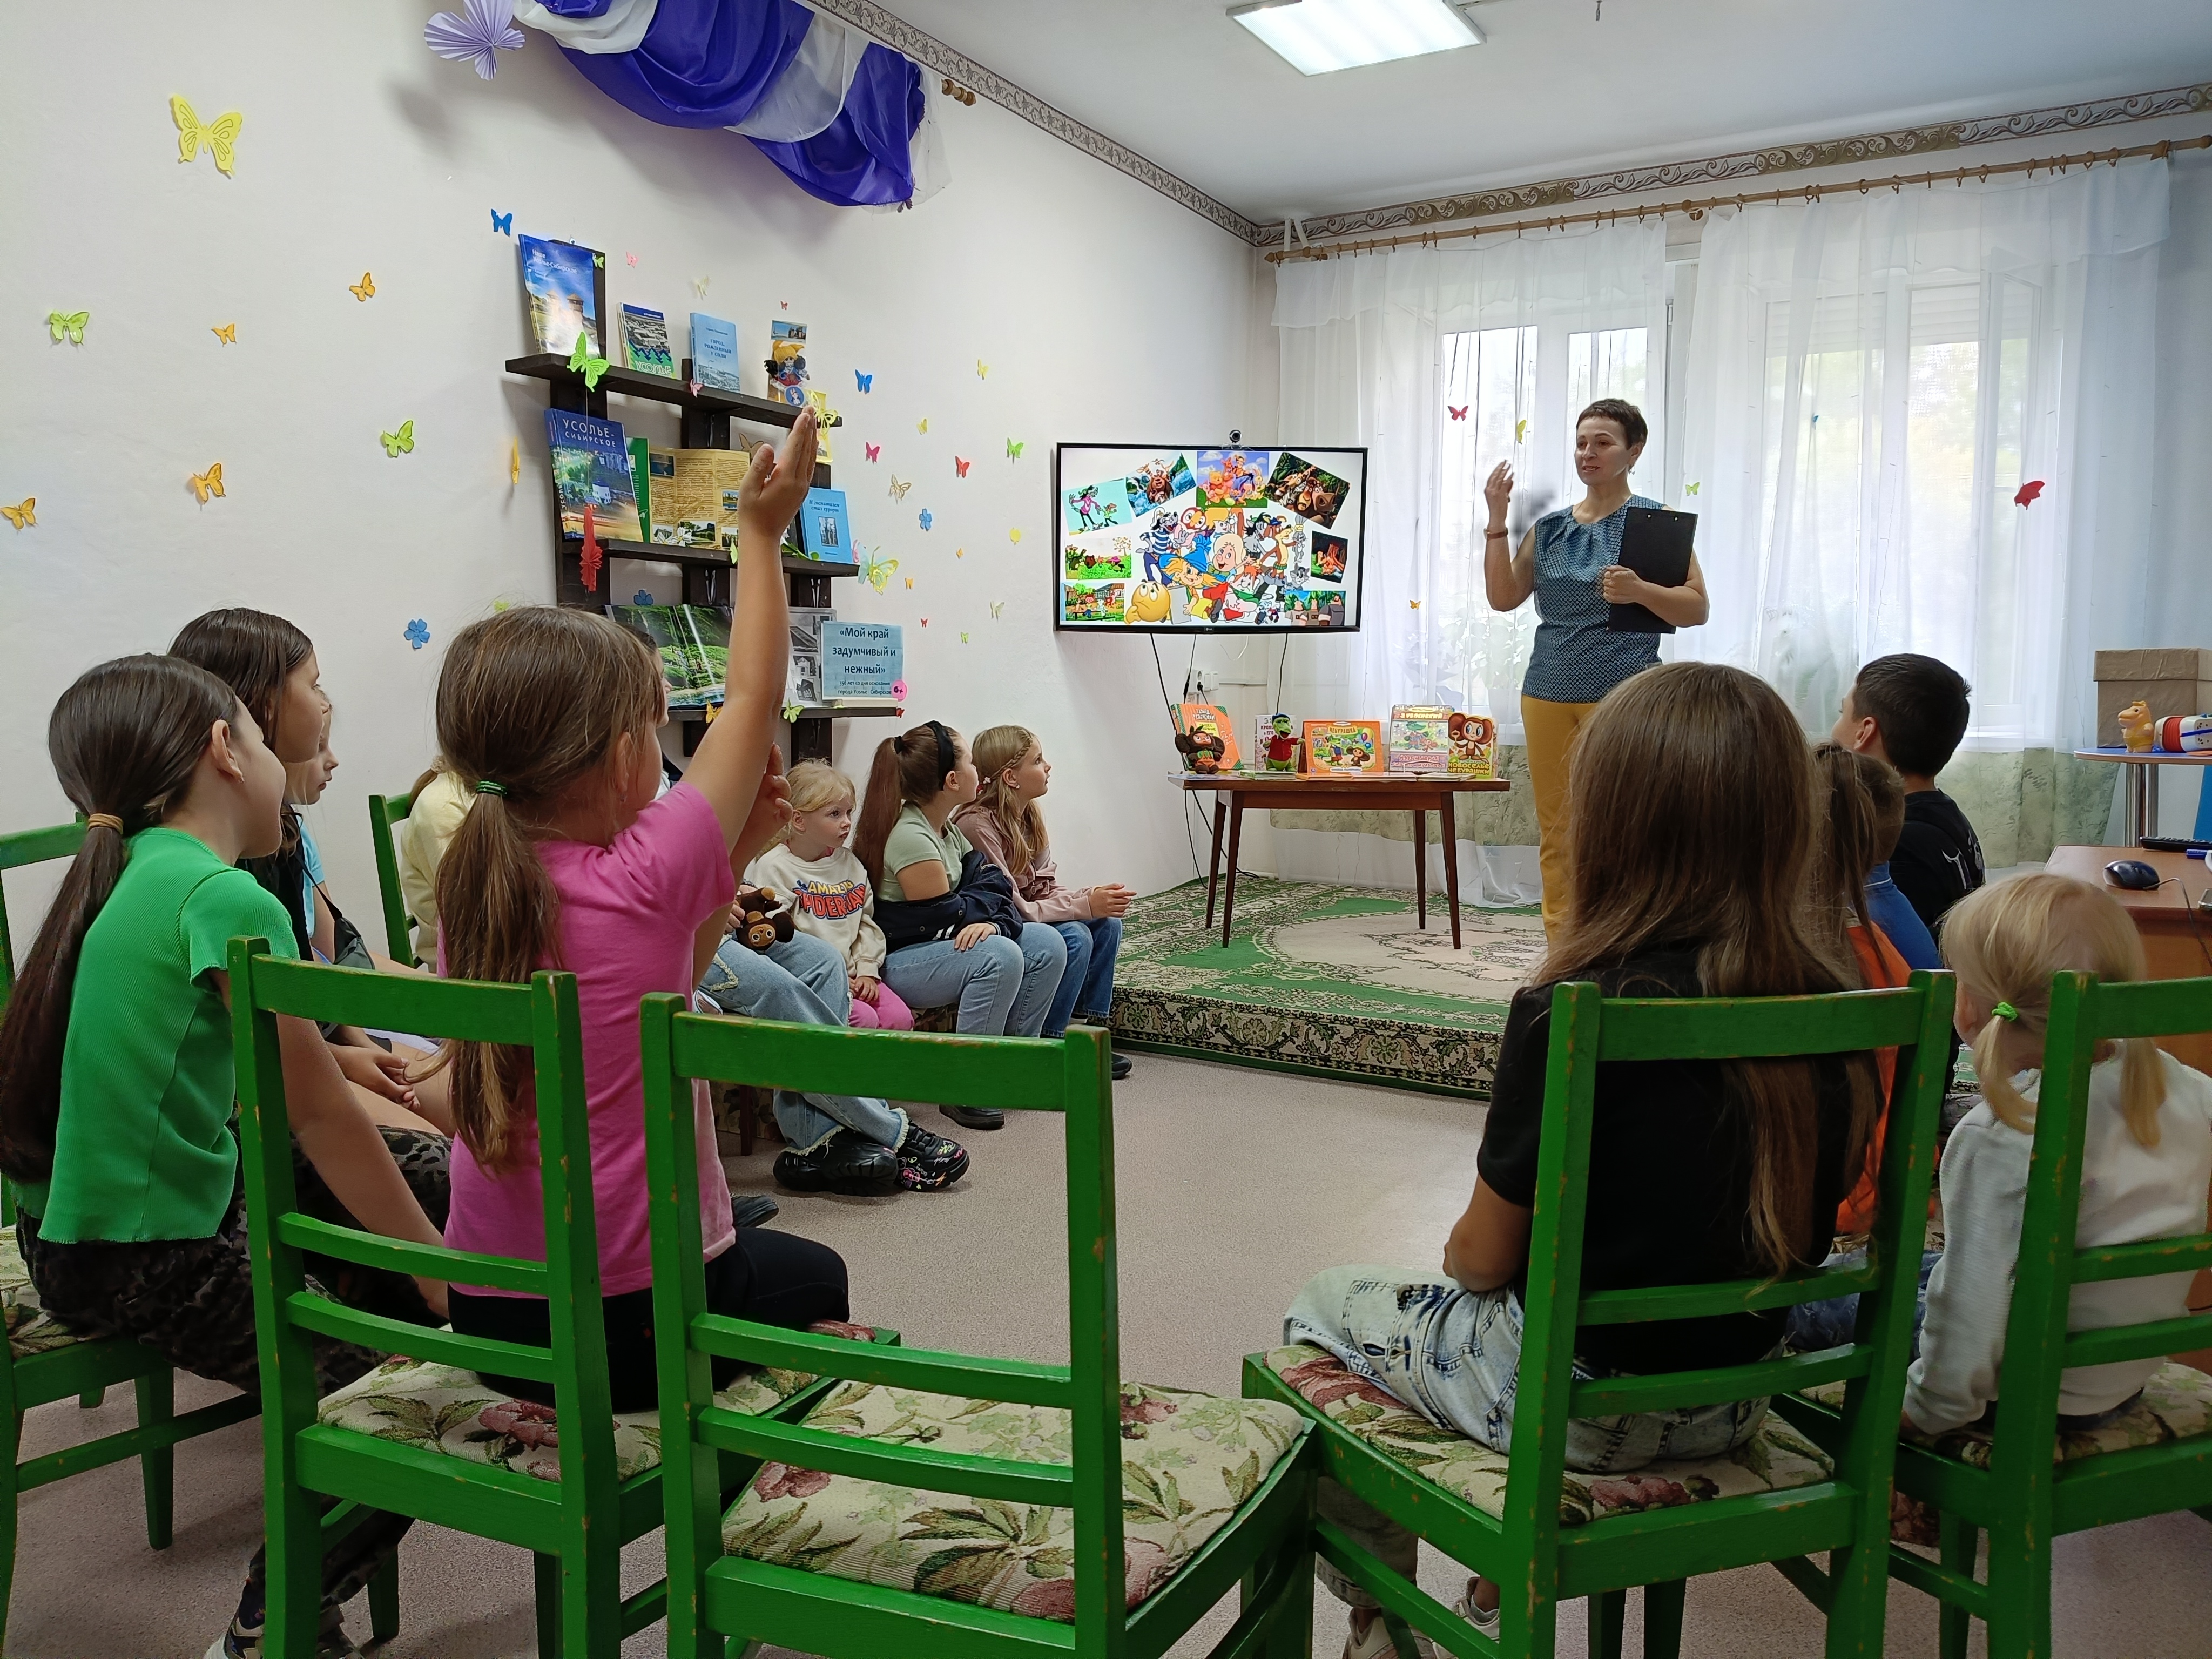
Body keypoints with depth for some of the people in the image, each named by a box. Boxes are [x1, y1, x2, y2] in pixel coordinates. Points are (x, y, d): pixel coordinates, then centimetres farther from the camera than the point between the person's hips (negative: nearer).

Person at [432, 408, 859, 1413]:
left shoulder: (470, 888, -1)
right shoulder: (651, 876, -20)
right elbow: (753, 701, -6)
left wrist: (736, 852, 6)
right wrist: (762, 534, 2)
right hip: (634, 1325, -6)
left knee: (766, 1257, 33)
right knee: (815, 1276, 26)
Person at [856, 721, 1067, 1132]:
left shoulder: (947, 828, 8)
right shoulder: (910, 836, -23)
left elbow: (993, 891, 3)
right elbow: (943, 915, -20)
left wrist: (992, 920, -20)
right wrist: (992, 887, -3)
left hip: (938, 946, 10)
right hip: (894, 961, -9)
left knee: (1047, 944, -4)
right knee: (999, 955, -32)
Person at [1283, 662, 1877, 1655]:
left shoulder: (1568, 1016, -27)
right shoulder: (1836, 1007, -9)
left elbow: (1484, 1259, -16)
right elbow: (1800, 1219, 5)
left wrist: (1459, 1252, 8)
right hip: (1734, 1403, 6)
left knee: (1325, 1306, 20)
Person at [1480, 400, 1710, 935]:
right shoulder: (1550, 526, 13)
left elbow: (1696, 608, -3)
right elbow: (1503, 597, 8)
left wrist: (1639, 591, -21)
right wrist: (1497, 521, 1)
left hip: (1620, 695, -4)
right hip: (1548, 691, 5)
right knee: (1555, 834, 7)